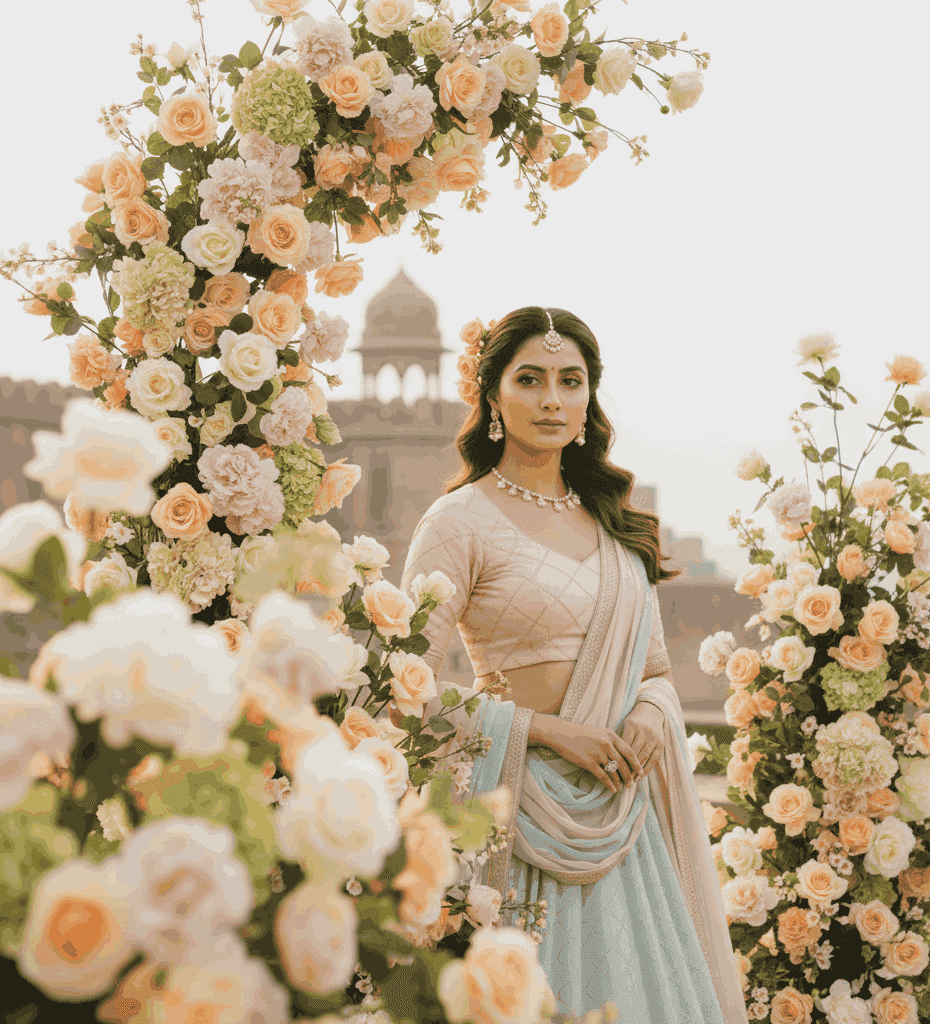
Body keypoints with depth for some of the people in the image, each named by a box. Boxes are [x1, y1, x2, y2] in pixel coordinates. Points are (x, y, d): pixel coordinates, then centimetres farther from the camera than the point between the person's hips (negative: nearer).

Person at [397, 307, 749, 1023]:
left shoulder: (614, 522, 13)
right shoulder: (461, 520, -6)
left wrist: (650, 717, -5)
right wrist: (544, 728, -15)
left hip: (625, 812, 6)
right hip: (524, 805, -5)